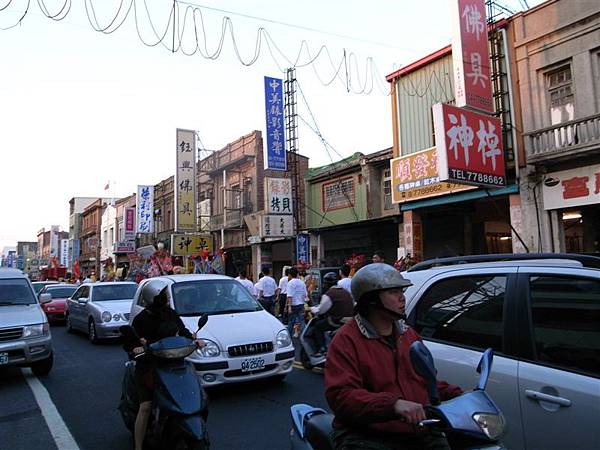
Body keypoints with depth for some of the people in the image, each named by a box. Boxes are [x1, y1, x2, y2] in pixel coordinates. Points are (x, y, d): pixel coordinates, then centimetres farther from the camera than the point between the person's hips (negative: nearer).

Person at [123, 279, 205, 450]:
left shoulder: (170, 313, 6)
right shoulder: (141, 319, -9)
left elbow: (182, 330, 15)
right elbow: (127, 342, -9)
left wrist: (194, 340, -3)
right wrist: (135, 348, -30)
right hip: (147, 366, -5)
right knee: (146, 406, -14)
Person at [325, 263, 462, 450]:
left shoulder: (408, 333, 17)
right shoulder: (346, 340, -9)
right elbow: (340, 395, -21)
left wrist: (456, 395, 7)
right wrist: (393, 404, -33)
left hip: (420, 433, 7)